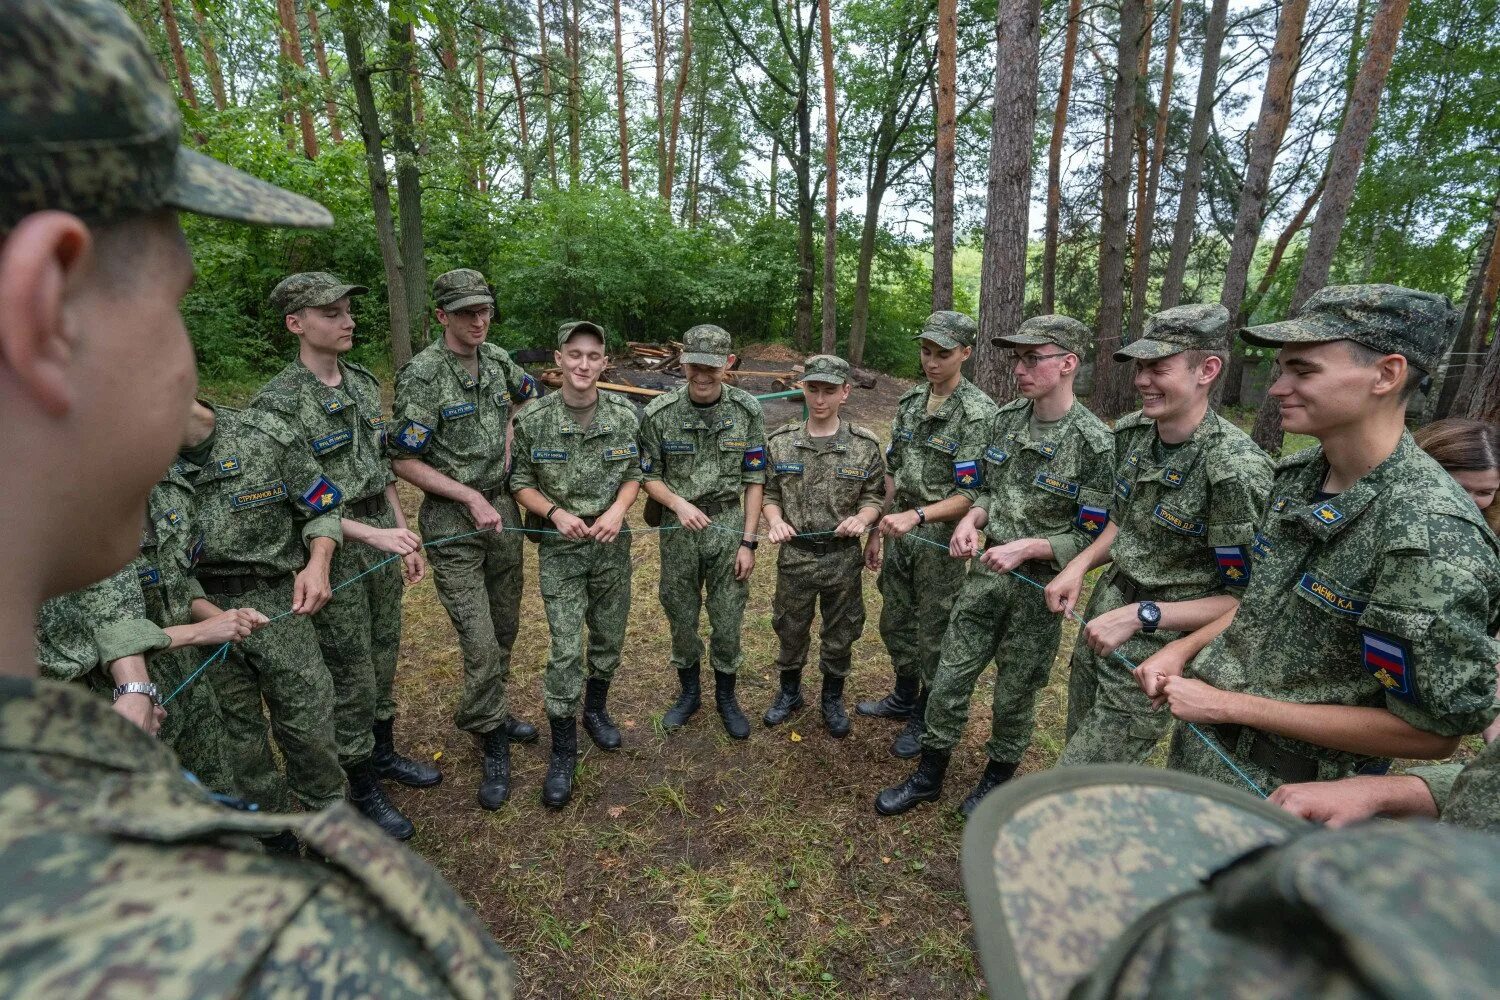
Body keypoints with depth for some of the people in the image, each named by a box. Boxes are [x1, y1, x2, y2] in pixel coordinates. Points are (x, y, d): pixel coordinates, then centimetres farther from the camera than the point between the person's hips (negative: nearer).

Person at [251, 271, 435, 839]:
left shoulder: (364, 382, 5)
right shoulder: (278, 404, -16)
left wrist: (404, 533, 11)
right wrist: (372, 535, -22)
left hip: (381, 538, 6)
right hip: (333, 552, -6)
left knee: (382, 657, 20)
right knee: (349, 675, 8)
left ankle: (383, 751, 41)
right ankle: (361, 788, 27)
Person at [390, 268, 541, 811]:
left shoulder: (497, 359, 4)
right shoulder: (421, 375, -15)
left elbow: (529, 396, 25)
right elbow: (405, 461, -13)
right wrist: (470, 498, -16)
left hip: (502, 506, 6)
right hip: (452, 519, -6)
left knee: (505, 628, 16)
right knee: (480, 643, -6)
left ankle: (490, 714, 37)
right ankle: (493, 744, 14)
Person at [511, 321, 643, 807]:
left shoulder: (624, 415, -5)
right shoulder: (533, 418, -9)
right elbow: (520, 482, -1)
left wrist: (618, 509, -12)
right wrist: (555, 512, -17)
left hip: (612, 544, 3)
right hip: (560, 547, -2)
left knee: (609, 637, 15)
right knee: (565, 649, -3)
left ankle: (596, 710, 42)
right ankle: (563, 750, 15)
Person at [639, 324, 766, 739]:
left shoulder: (746, 410, -7)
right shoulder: (659, 413, -9)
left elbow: (754, 479, -3)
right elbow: (649, 475, 1)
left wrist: (748, 541, -5)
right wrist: (679, 504, -18)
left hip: (728, 527, 0)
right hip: (678, 529, 0)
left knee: (728, 619, 9)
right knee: (681, 616, 14)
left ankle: (726, 696, 33)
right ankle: (688, 692, 37)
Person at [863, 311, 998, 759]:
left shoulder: (979, 413, -16)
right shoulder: (909, 401, 5)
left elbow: (970, 494, -19)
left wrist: (916, 516, -30)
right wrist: (878, 524, 11)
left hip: (942, 537, -7)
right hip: (901, 530, 7)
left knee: (934, 634, 9)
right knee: (894, 622, 20)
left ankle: (926, 719, 30)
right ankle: (904, 699, 43)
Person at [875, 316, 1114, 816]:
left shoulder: (1093, 443, -17)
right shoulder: (1005, 419, -1)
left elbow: (1092, 537, -12)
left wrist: (1025, 548, -24)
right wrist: (972, 519, -9)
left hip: (1040, 587, -4)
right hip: (986, 573, 5)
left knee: (1014, 694, 14)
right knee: (949, 679, 10)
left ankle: (997, 777, 40)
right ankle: (928, 776, 30)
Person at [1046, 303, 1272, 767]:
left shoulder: (1236, 469, -24)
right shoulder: (1132, 431, -1)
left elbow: (1246, 599, -18)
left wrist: (1141, 615, -25)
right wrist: (1080, 564, 0)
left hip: (1158, 651, -7)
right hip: (1102, 617, 7)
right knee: (1081, 742, 25)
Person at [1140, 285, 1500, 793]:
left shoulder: (1432, 535, -26)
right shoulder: (1296, 475, -3)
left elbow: (1432, 731, -21)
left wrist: (1227, 705, -21)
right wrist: (1183, 652, -1)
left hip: (1278, 789, -6)